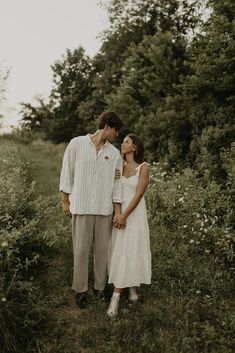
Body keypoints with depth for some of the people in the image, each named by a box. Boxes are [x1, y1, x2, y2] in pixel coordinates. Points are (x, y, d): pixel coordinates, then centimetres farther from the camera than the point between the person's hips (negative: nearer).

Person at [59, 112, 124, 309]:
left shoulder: (115, 153, 8)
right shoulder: (77, 144, 1)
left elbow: (117, 184, 6)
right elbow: (67, 172, 3)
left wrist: (118, 213, 2)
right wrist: (65, 200, 2)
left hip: (105, 209, 3)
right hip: (81, 206, -2)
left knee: (103, 249, 6)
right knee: (81, 249, 2)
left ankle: (101, 287, 21)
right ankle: (81, 289, 17)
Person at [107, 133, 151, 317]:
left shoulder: (144, 167, -8)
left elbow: (139, 194, -13)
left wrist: (125, 215, -17)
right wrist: (117, 213, -10)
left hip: (135, 213, -4)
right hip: (119, 211, 4)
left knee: (132, 250, -1)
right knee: (120, 251, 6)